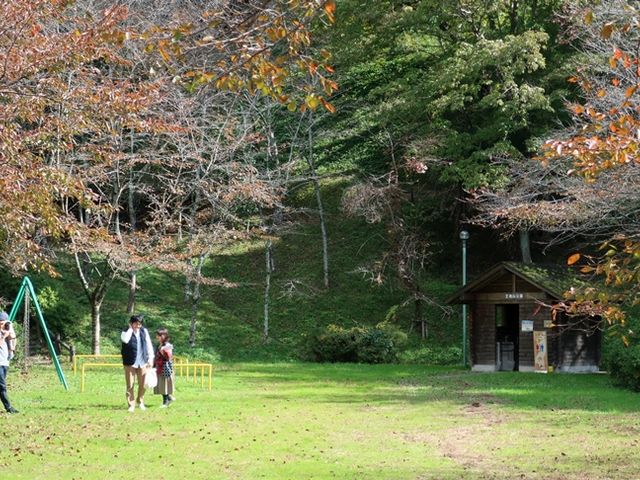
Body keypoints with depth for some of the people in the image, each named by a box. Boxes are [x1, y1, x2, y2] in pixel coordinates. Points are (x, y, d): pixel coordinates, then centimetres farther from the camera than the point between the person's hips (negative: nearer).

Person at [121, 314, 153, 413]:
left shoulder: (144, 331, 8)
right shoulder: (126, 332, -1)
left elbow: (149, 345, 11)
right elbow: (125, 340, -24)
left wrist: (150, 358, 6)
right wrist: (131, 329, -14)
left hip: (142, 362, 3)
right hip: (130, 363, -3)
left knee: (142, 384, 6)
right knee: (130, 385, -4)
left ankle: (140, 402, 23)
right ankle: (131, 405, 1)